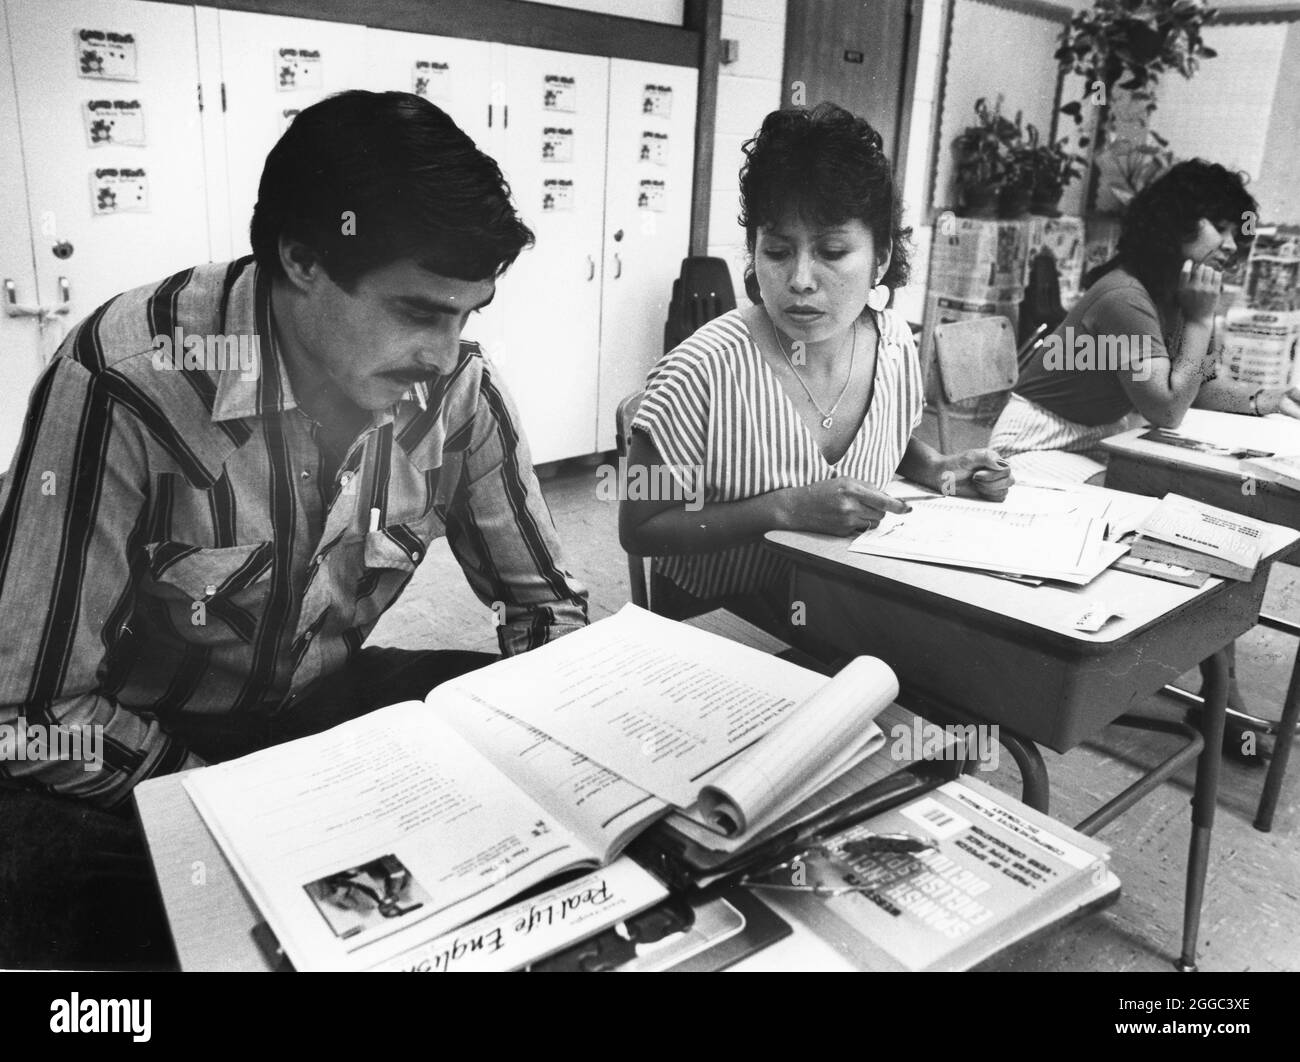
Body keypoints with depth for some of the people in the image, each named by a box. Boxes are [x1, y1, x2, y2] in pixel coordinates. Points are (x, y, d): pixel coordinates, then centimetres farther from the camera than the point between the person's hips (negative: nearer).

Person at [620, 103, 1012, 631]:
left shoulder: (895, 343, -4)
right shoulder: (704, 372, -23)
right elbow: (638, 530, -17)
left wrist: (937, 469, -4)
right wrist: (786, 508, -26)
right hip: (716, 626, -6)